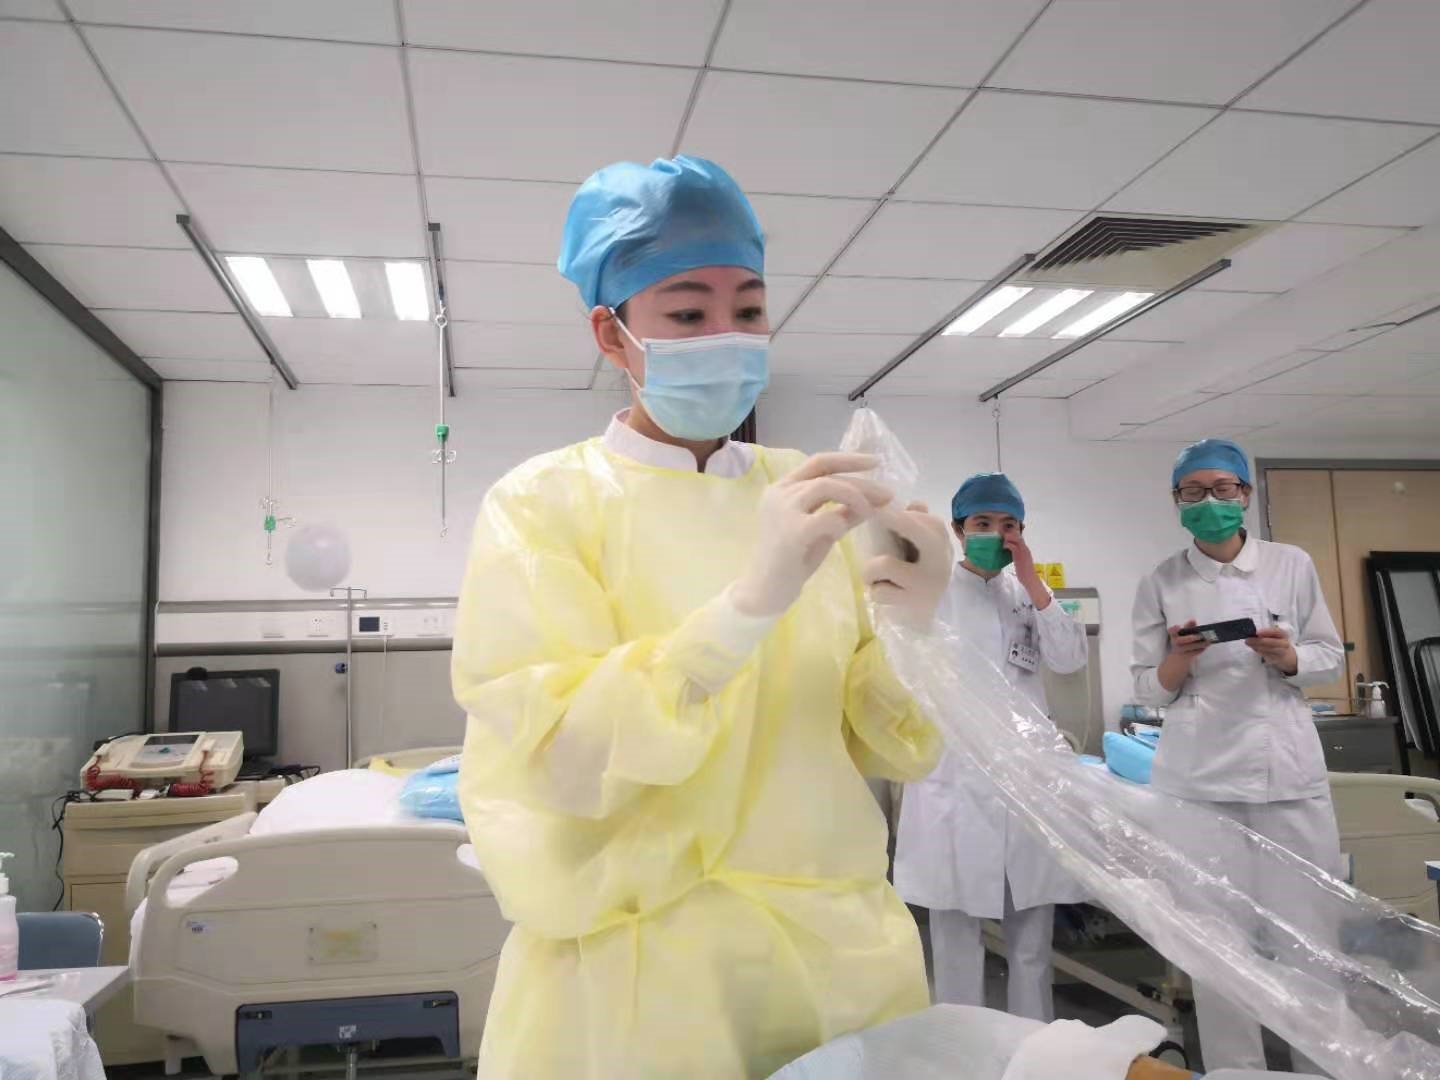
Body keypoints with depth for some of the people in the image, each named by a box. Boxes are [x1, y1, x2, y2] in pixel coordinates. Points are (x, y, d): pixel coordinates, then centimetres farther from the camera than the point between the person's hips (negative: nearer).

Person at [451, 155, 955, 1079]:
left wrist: (919, 627, -19)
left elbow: (891, 749, 1)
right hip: (638, 972, -3)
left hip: (842, 950, 4)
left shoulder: (809, 496, 2)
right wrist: (750, 600, -31)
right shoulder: (544, 504, -8)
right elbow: (558, 757, -20)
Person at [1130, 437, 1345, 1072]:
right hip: (1200, 774, -1)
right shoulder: (1160, 583, 3)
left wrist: (1289, 657, -10)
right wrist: (1180, 660, -16)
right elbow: (1148, 690, 5)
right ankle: (1235, 1069, 17)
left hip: (1288, 768, 1)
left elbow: (1331, 656, 11)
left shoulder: (1292, 565, 6)